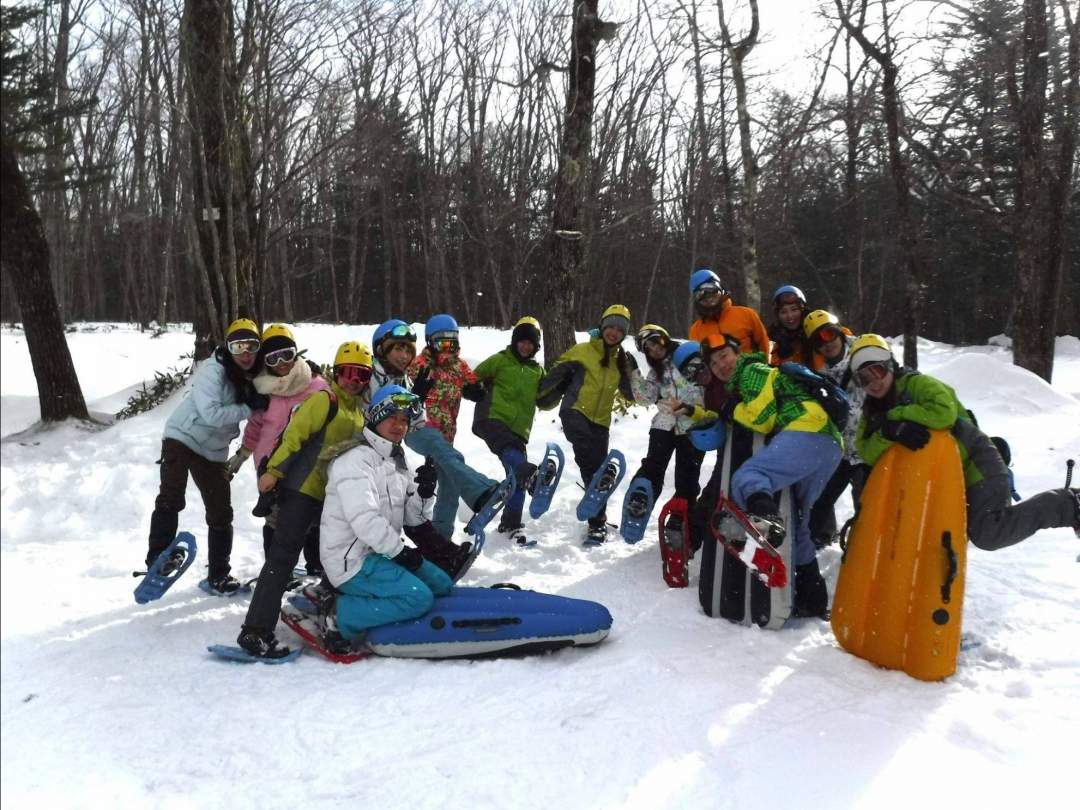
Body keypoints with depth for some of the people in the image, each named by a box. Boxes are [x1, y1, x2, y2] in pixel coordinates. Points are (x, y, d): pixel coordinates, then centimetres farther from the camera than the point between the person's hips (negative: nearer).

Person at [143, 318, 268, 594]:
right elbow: (211, 413, -30)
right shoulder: (213, 371, -19)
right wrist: (248, 409, -26)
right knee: (171, 499, -23)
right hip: (183, 438, -6)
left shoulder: (253, 379, 0)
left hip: (214, 450, 6)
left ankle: (219, 574, 19)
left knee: (221, 513, 7)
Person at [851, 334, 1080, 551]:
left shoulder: (917, 383, -13)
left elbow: (945, 413, -33)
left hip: (975, 463, -8)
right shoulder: (872, 411, 4)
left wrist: (896, 415, -27)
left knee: (988, 534, -21)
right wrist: (891, 431, -33)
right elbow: (867, 452, -14)